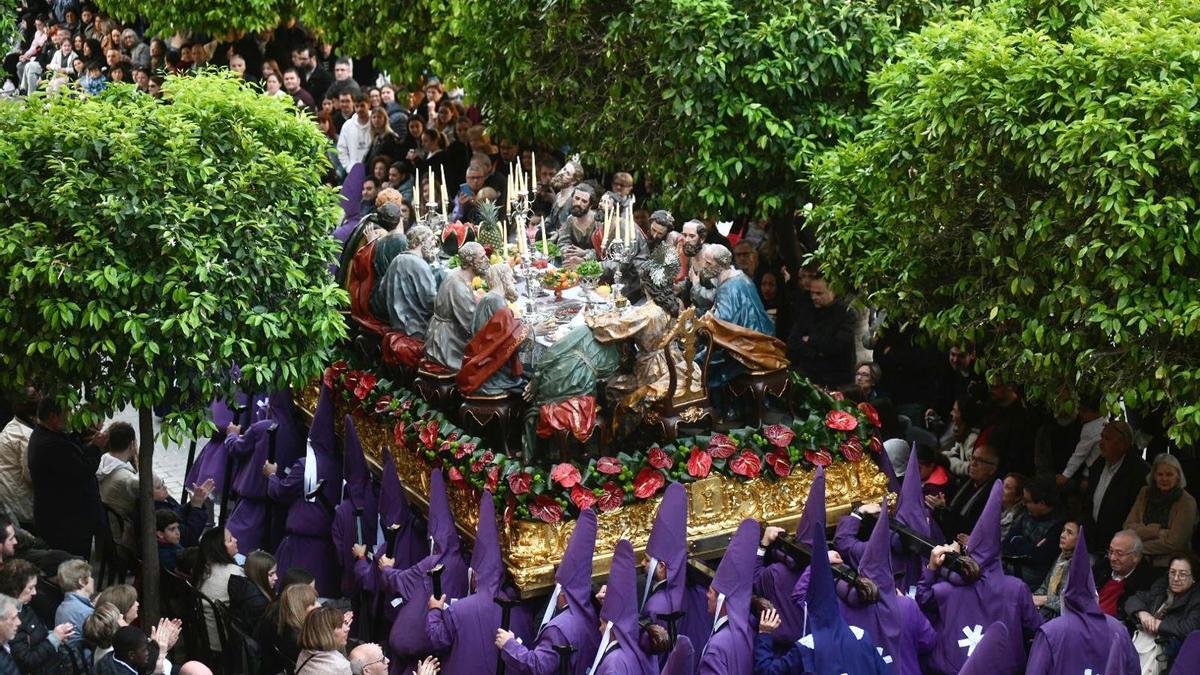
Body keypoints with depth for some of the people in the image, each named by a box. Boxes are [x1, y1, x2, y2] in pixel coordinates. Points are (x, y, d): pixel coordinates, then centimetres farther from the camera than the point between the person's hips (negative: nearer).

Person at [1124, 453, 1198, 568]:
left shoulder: (1187, 502, -4)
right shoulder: (1145, 493, 9)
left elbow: (1173, 543, -8)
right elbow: (1128, 527, 3)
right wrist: (1157, 532, -11)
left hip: (1168, 566, -5)